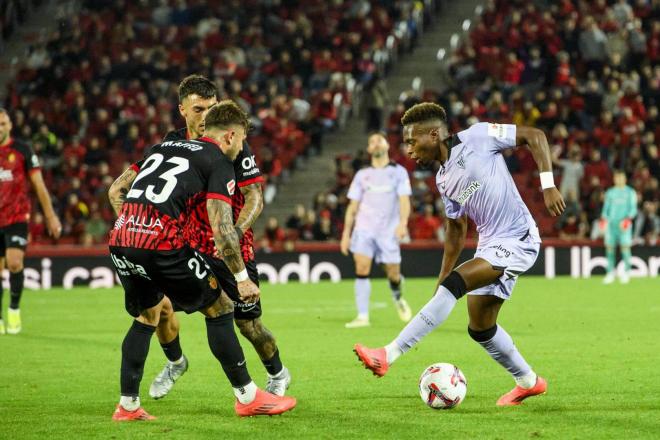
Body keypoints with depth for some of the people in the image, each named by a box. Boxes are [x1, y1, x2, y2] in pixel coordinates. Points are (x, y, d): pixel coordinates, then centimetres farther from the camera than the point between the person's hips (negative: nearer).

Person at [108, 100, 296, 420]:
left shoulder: (163, 148, 25)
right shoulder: (219, 163, 5)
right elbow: (221, 228, -5)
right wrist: (241, 277, 2)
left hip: (120, 239, 7)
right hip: (162, 242, -7)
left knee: (146, 316, 27)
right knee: (219, 308, 10)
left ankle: (128, 405, 23)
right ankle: (247, 397, 15)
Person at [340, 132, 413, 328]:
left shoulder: (398, 171, 6)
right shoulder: (362, 175, 13)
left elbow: (404, 200, -4)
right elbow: (353, 206, 14)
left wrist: (403, 223, -21)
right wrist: (346, 233, 7)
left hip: (389, 231, -1)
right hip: (364, 229, 1)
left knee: (393, 274, 0)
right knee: (362, 267, -16)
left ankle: (397, 297, 35)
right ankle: (363, 316, -16)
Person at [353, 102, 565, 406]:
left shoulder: (478, 137, -9)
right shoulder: (443, 179, 13)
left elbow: (535, 136, -7)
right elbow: (456, 230, 22)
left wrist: (548, 187, -16)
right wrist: (441, 278, 19)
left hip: (518, 241, -9)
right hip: (490, 245, 9)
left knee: (455, 284, -24)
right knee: (480, 329, 9)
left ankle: (389, 355, -28)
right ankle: (528, 382, 30)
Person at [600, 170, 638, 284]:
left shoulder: (630, 192, 7)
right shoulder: (610, 192, 15)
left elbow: (633, 209, 3)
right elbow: (606, 208, 17)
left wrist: (628, 218, -14)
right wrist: (603, 219, 0)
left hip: (624, 225, -3)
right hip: (611, 223, 3)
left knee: (625, 246, -10)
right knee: (609, 247, -1)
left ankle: (626, 272, -3)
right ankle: (611, 273, 5)